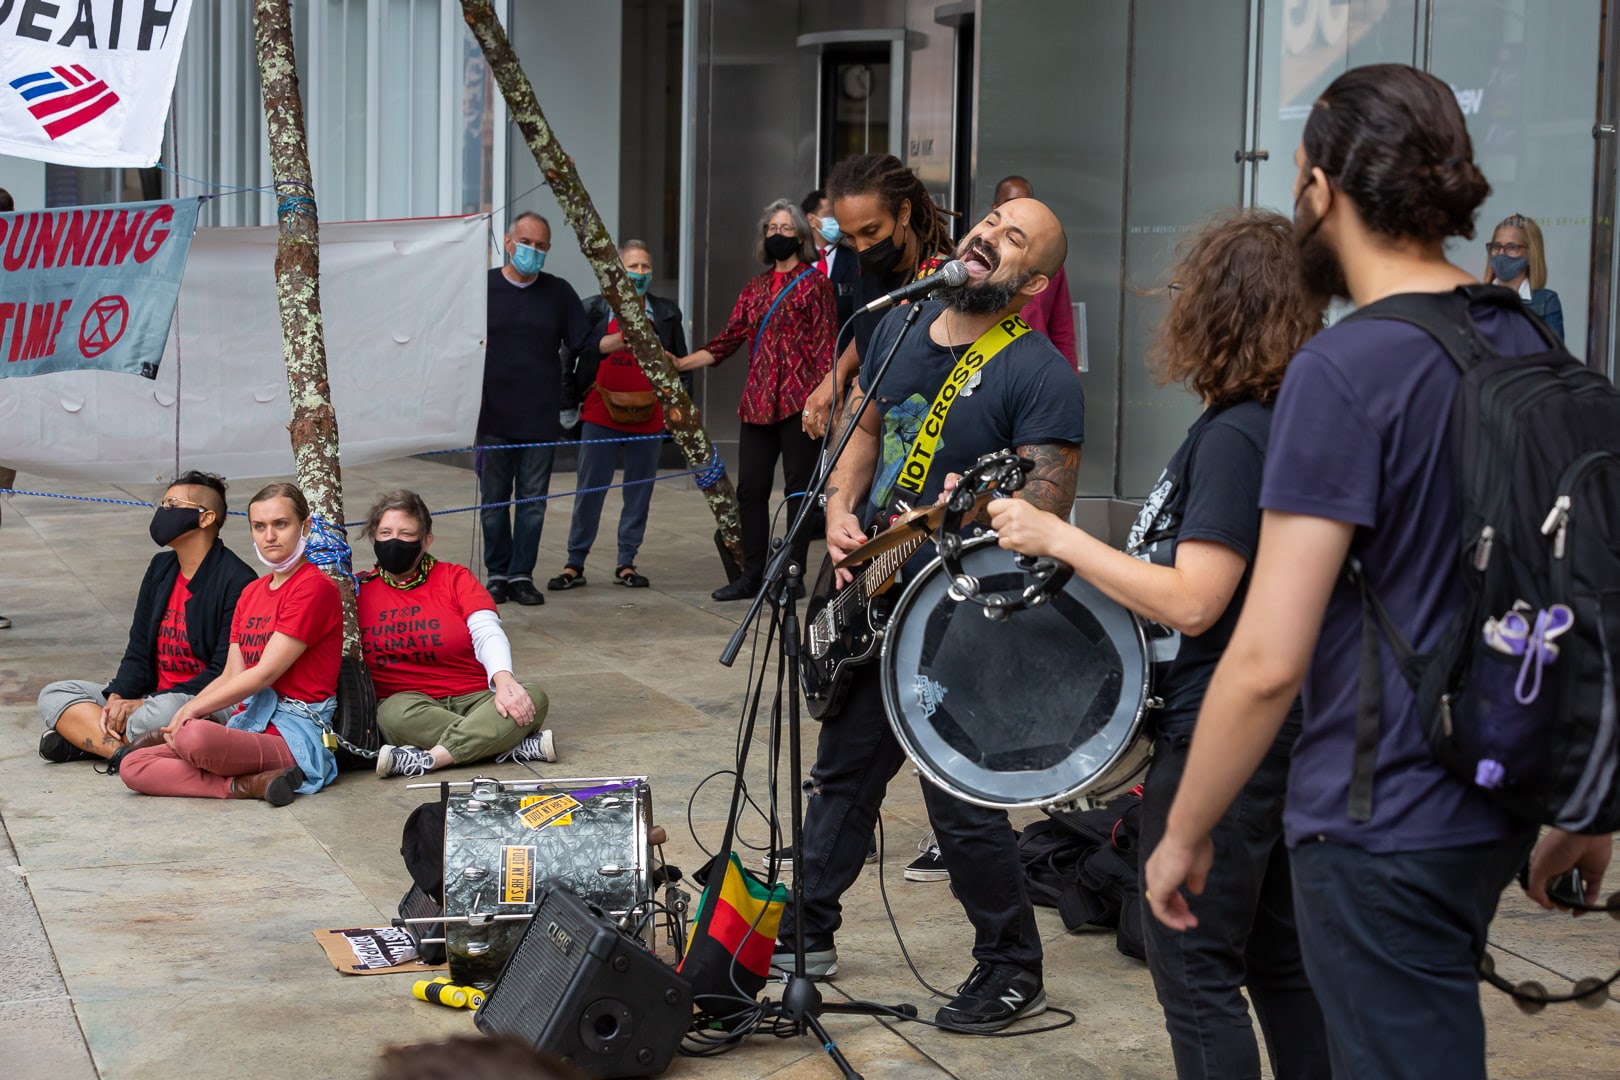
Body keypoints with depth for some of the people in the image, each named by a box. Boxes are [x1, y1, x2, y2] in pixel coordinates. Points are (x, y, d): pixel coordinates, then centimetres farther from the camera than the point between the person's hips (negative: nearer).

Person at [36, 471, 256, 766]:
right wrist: (117, 698, -9)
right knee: (54, 695, -2)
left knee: (153, 717, -41)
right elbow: (139, 650, 12)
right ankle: (124, 750, -24)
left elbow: (225, 672, -18)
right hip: (154, 696, 9)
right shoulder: (161, 568, 14)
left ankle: (89, 739, -14)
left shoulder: (235, 581, -13)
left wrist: (143, 704, -19)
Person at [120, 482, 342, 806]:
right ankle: (251, 785, -17)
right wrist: (183, 716, -3)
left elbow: (265, 673, -12)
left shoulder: (315, 588, -7)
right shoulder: (251, 592, 21)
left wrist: (193, 710, -10)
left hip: (294, 734, -9)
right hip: (248, 723, 9)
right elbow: (231, 676, 15)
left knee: (195, 737, -38)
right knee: (133, 767, -10)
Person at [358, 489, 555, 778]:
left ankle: (426, 759, -37)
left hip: (475, 698, 1)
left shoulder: (455, 578, 8)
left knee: (534, 697, -28)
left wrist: (504, 681, -25)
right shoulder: (359, 590, 10)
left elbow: (488, 633, -8)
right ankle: (519, 746, -35)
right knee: (396, 712, -38)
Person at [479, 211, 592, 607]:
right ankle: (498, 574, 12)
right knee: (494, 499, 4)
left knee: (533, 500, 2)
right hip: (493, 415, -1)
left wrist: (567, 396, 3)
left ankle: (521, 575, 7)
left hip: (541, 416, 1)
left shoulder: (559, 293, 6)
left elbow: (581, 347, 10)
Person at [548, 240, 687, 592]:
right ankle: (574, 565, 4)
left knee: (639, 490, 5)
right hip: (602, 414, -2)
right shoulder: (595, 309, 6)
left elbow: (680, 362, 18)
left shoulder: (667, 313, 12)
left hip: (648, 415, 2)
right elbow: (577, 355, 1)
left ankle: (627, 563, 14)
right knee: (589, 491, -2)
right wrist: (605, 344, -13)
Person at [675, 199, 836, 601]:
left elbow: (825, 344, -5)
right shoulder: (755, 288, 16)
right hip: (758, 403, 6)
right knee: (750, 488, 4)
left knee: (799, 488, -1)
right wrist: (679, 363, 5)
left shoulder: (814, 283, 1)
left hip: (798, 401, -6)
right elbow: (730, 338, 14)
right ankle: (751, 575, 11)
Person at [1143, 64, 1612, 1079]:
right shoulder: (1531, 345, 6)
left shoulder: (1345, 369, -19)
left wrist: (1184, 832, -9)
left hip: (1382, 825, -8)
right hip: (1494, 805, 8)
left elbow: (1267, 661, -22)